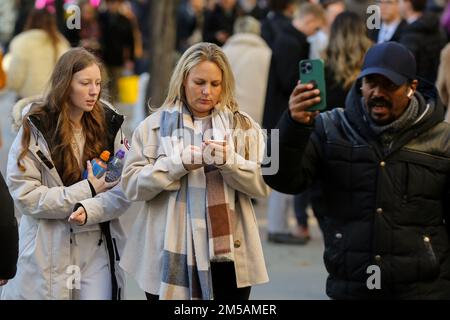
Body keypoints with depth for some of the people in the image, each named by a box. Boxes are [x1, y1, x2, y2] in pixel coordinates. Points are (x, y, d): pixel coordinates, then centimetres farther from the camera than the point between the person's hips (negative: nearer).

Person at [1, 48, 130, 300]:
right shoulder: (35, 129, -5)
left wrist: (89, 211, -23)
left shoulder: (109, 124, 3)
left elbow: (125, 189, -5)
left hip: (98, 247, 2)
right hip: (49, 249, -2)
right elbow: (25, 195, -12)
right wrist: (87, 189, -15)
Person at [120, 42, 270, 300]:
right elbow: (132, 185, -2)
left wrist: (230, 162, -16)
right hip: (172, 256, -1)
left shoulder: (244, 126, 9)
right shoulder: (155, 126, 6)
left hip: (227, 253, 1)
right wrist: (178, 164, -15)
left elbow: (263, 184, 1)